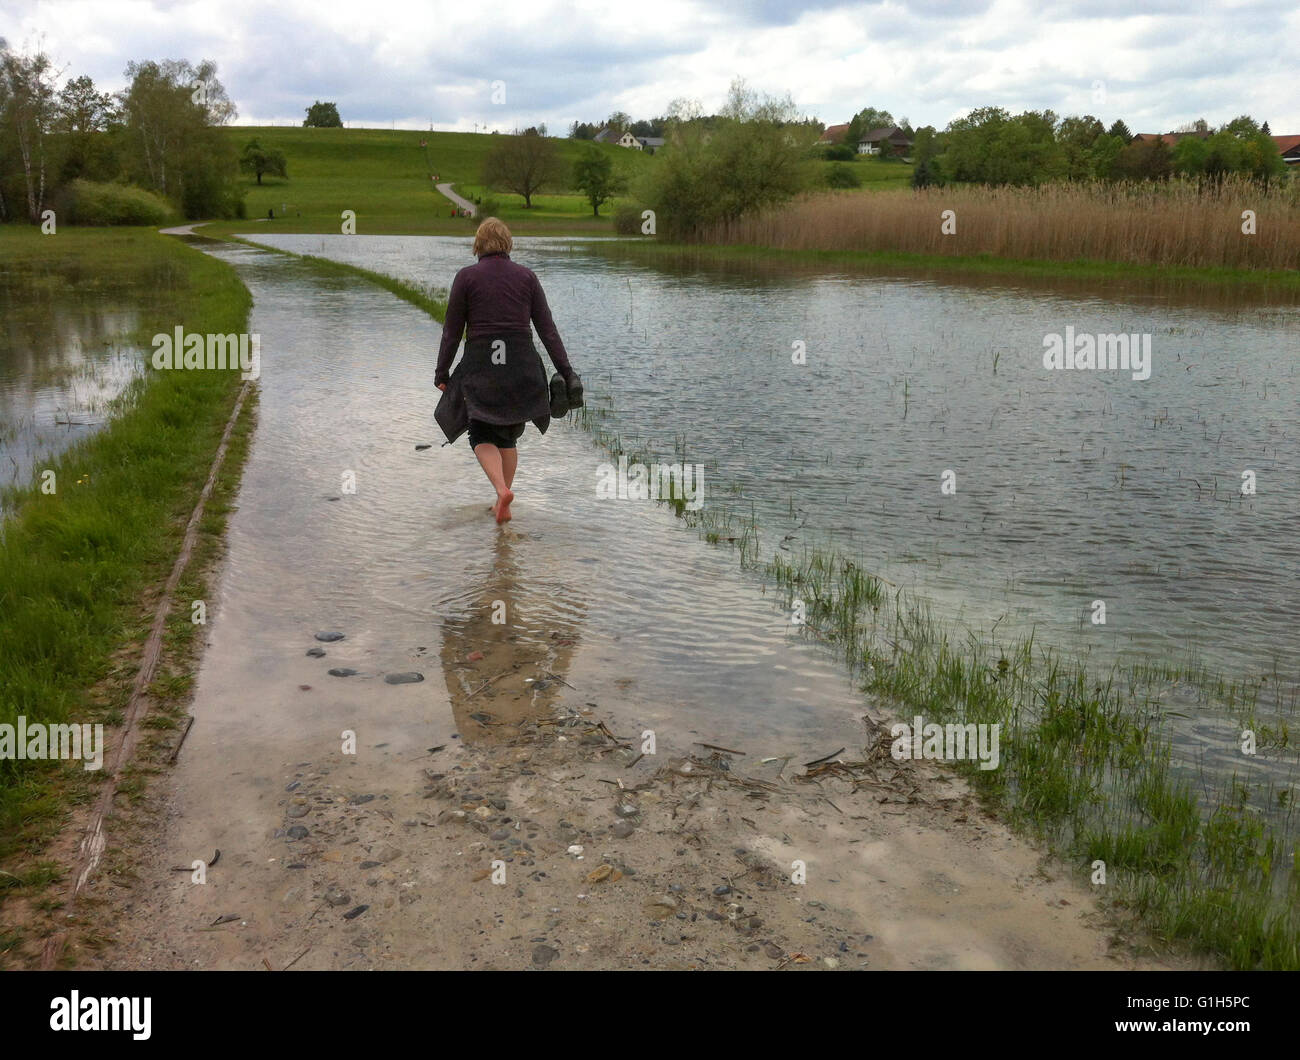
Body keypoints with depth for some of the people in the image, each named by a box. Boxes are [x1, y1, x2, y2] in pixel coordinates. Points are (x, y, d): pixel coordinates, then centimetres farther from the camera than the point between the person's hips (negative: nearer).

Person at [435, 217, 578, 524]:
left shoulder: (466, 277, -1)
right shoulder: (526, 276, 5)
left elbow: (452, 332, 0)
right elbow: (547, 329, 2)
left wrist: (441, 374, 9)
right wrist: (567, 372, 4)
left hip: (481, 365, -3)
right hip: (522, 366, 3)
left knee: (482, 436, 8)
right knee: (508, 435, 18)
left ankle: (502, 489, -17)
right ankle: (502, 505, 20)